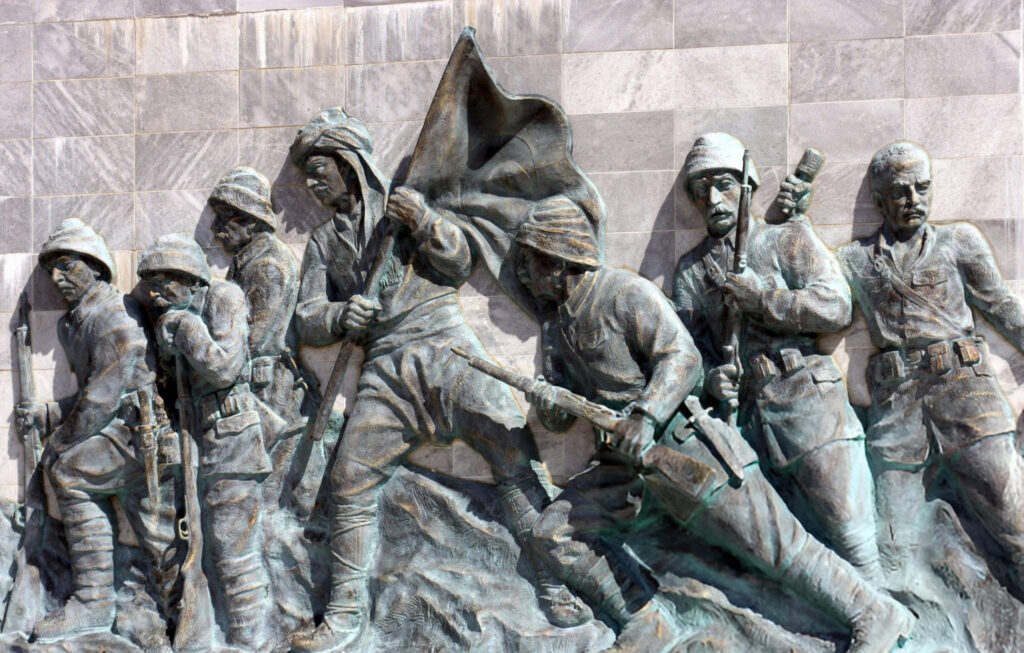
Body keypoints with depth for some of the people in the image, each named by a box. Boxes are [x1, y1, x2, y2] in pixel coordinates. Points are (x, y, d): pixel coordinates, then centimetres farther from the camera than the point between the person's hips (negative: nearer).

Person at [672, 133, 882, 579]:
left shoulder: (787, 237, 5)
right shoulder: (690, 269, 16)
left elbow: (837, 307, -7)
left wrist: (762, 298, -14)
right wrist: (710, 378, -10)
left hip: (810, 407, -4)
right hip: (749, 420, 4)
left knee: (852, 540, -9)